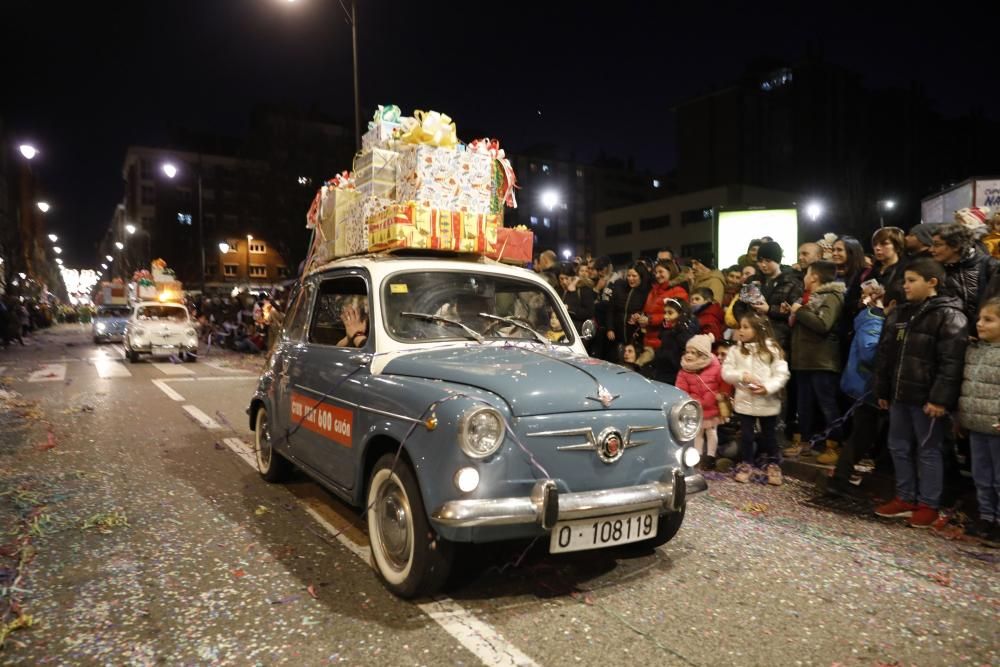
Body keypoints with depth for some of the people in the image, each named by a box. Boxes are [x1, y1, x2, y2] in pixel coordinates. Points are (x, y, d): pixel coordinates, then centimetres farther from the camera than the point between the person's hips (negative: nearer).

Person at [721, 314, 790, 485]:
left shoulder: (772, 349, -7)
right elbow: (726, 372, -1)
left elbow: (782, 374, -10)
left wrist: (767, 388, -23)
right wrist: (742, 376, -18)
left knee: (769, 434, 12)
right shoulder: (736, 350, 0)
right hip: (744, 401, 2)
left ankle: (772, 464, 28)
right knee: (746, 434, 10)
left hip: (768, 402, -2)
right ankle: (746, 464, 25)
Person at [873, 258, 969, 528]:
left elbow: (951, 362, -17)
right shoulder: (899, 314, 12)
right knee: (899, 447, 14)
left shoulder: (949, 315, -10)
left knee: (928, 450, 4)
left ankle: (928, 504, 16)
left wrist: (940, 398, -22)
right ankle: (905, 498, 27)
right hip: (900, 394, 8)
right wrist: (882, 391, 14)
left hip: (926, 397, -8)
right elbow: (885, 355, 15)